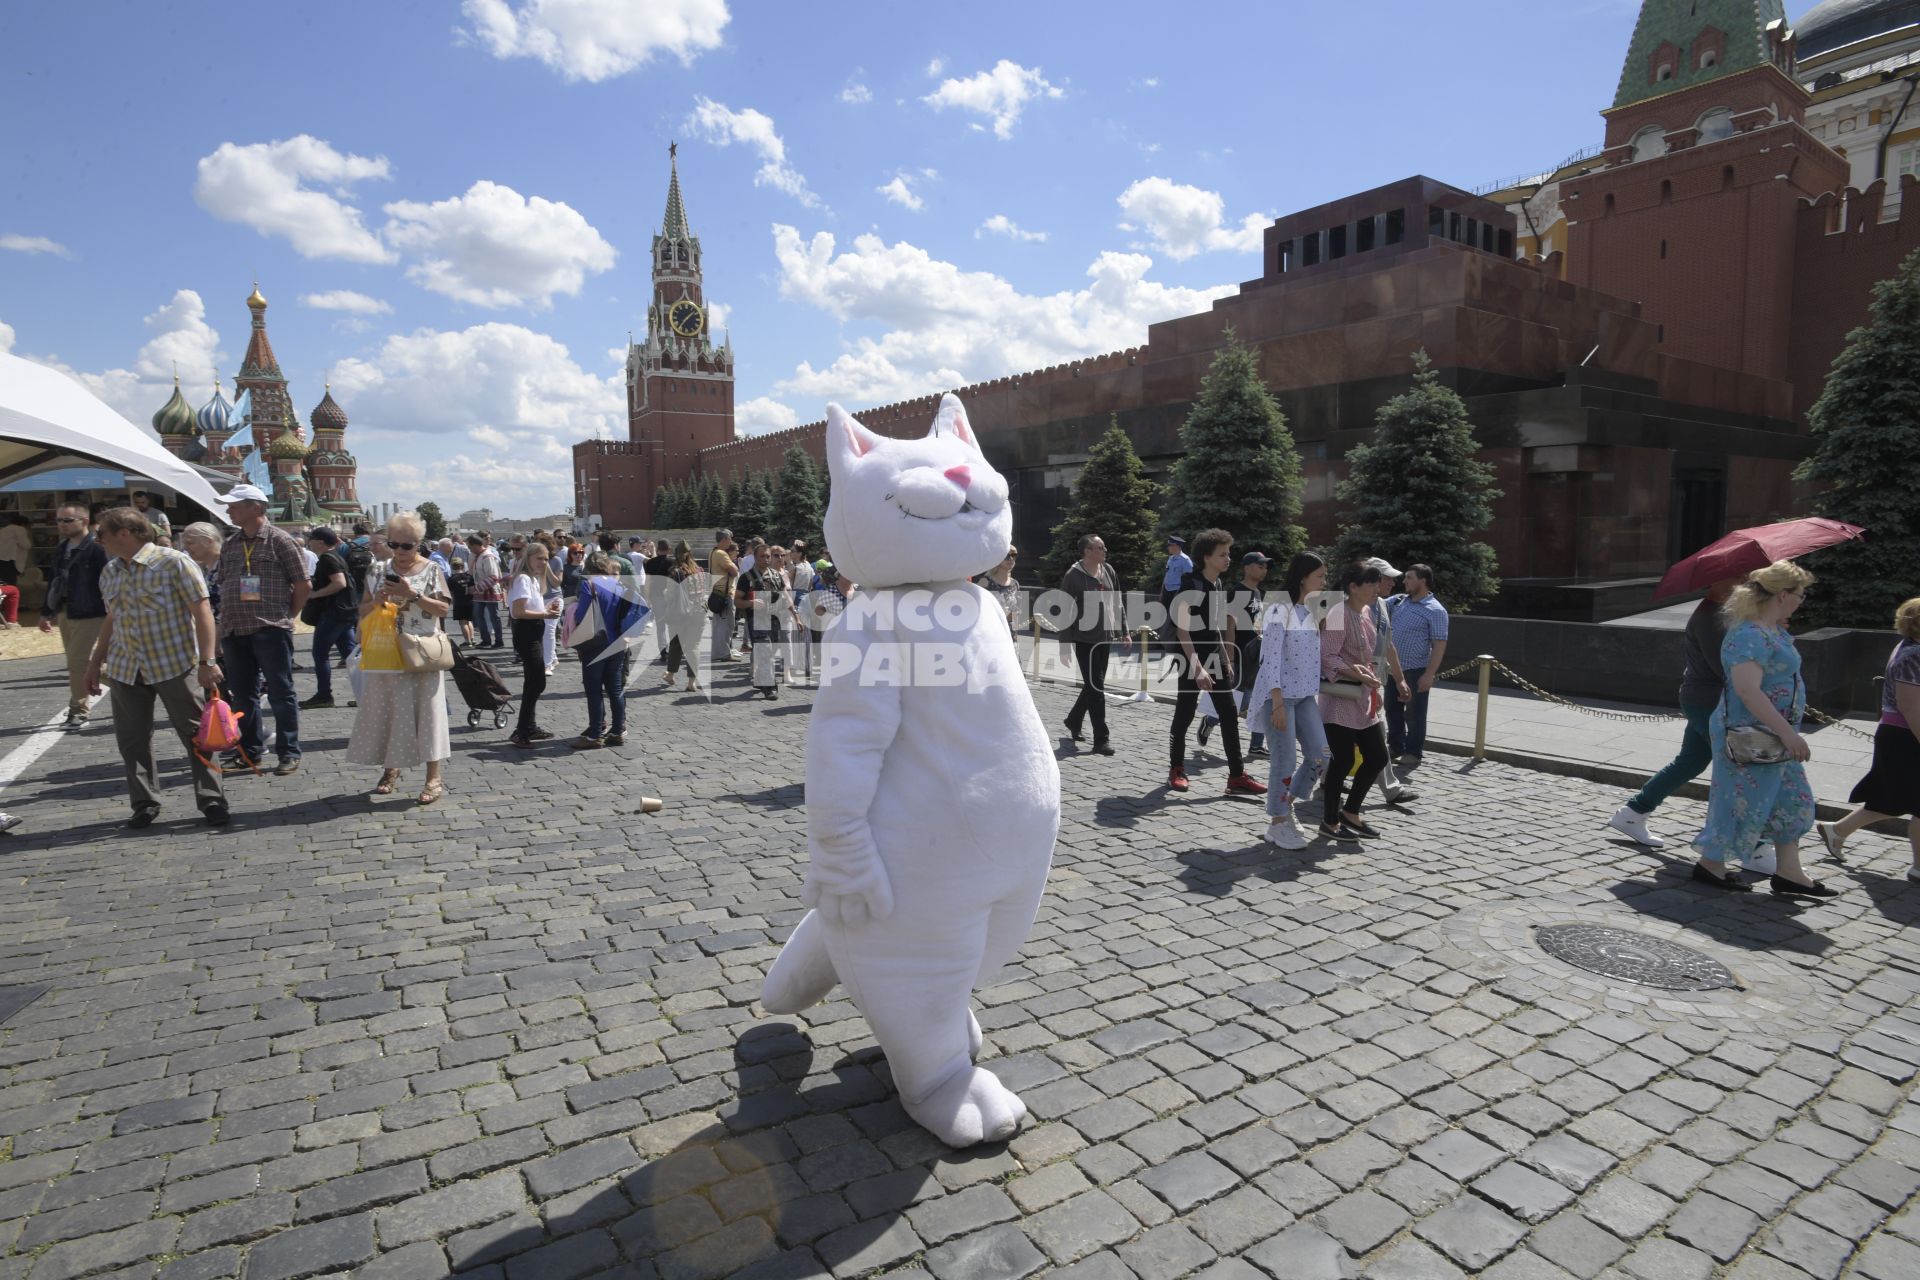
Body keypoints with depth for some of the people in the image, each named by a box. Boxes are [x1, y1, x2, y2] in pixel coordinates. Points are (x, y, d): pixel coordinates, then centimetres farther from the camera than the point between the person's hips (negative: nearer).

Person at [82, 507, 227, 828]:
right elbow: (111, 619, 22)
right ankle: (144, 803, 19)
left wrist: (206, 661, -20)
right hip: (125, 669, 6)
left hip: (174, 665, -6)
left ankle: (211, 801, 6)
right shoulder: (110, 572, 11)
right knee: (131, 739, 8)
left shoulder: (174, 562, -10)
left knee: (195, 735, -1)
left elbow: (202, 611, -14)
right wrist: (95, 662, 21)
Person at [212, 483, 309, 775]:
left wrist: (286, 617, 1)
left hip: (270, 630, -6)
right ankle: (250, 749, 23)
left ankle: (289, 753, 4)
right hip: (233, 631, 6)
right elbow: (223, 586, 19)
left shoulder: (280, 540, -4)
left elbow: (303, 585, -3)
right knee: (243, 693, 12)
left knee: (281, 693, -1)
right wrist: (224, 625, 12)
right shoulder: (230, 546, 14)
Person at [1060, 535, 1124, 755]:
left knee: (1094, 685, 16)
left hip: (1105, 638, 7)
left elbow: (1117, 604, 16)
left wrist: (1123, 631, 14)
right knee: (1096, 687, -7)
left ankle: (1074, 720, 38)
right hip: (1084, 639, -7)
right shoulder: (1073, 576, -11)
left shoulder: (1108, 571, 8)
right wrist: (1065, 643, -12)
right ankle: (1101, 740, -2)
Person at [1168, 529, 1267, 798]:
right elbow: (1183, 629, -24)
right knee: (1185, 715, 3)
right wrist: (1197, 668, -30)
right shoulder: (1192, 585, -16)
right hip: (1192, 659, -7)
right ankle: (1177, 770, 18)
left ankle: (1237, 776, 4)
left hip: (1215, 656, 7)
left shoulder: (1220, 585, 9)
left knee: (1230, 716, 2)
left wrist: (1226, 659, 18)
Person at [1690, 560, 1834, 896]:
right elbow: (1748, 690, -30)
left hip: (1772, 735, 11)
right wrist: (1787, 732, -29)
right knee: (1744, 801, 0)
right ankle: (1710, 865, 13)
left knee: (1792, 802, 16)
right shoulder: (1751, 635, -22)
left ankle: (1788, 873, 23)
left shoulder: (1771, 629, 10)